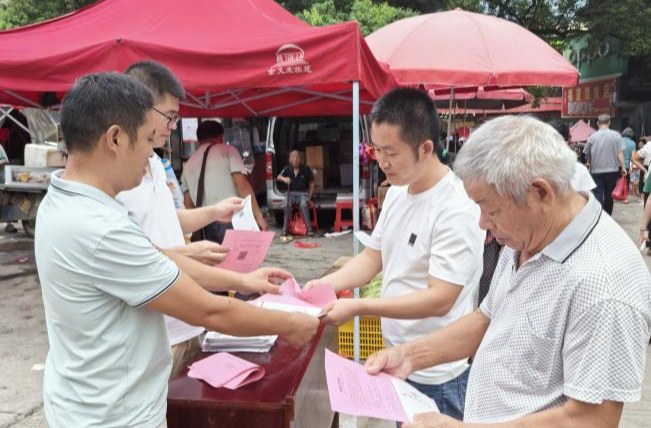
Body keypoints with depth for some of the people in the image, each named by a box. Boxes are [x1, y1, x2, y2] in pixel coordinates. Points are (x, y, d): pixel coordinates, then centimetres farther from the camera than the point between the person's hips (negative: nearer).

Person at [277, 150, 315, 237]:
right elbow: (278, 177, -13)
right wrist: (284, 179, -37)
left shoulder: (306, 169, -2)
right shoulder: (287, 169, 0)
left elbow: (311, 183, 6)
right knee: (287, 205, -31)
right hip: (291, 193, 1)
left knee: (303, 205, -34)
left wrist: (309, 197, -1)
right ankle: (285, 229, -17)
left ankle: (309, 229, -23)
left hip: (303, 193, -1)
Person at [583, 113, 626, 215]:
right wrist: (623, 167, -2)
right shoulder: (616, 135, -2)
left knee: (598, 195, -3)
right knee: (609, 195, 13)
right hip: (612, 170, 1)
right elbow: (620, 153, -6)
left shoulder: (592, 137, 0)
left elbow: (588, 155, 9)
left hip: (596, 171, -1)